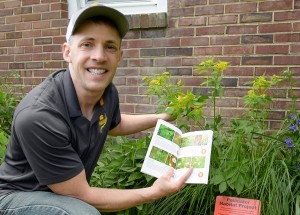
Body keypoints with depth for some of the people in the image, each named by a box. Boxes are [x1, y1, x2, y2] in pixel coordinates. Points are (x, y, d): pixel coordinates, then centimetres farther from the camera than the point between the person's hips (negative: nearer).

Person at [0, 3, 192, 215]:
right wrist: (154, 193, -24)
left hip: (71, 189, 7)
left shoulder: (107, 92, -12)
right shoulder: (38, 116, -35)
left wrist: (159, 118, 13)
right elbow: (80, 195, -26)